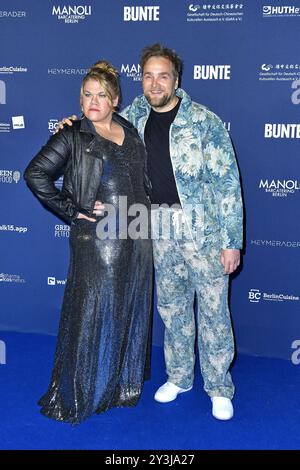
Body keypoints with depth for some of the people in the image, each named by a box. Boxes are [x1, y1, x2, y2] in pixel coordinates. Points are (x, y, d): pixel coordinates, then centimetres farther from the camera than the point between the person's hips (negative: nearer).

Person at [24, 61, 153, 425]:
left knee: (130, 313, 14)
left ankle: (123, 384, 33)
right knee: (93, 316, 2)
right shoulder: (73, 137, -5)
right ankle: (77, 397, 20)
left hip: (137, 237, 6)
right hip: (97, 237, -5)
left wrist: (145, 208, 10)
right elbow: (35, 174, -13)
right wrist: (72, 211, -13)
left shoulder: (130, 132, 11)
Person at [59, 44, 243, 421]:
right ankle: (179, 376, 34)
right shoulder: (134, 116, 5)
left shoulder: (204, 121, -8)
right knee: (171, 305, 16)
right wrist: (75, 125, 2)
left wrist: (232, 241, -12)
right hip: (159, 230, 4)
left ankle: (219, 387, 21)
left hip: (203, 229, -4)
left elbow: (227, 182, -9)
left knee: (213, 309, 3)